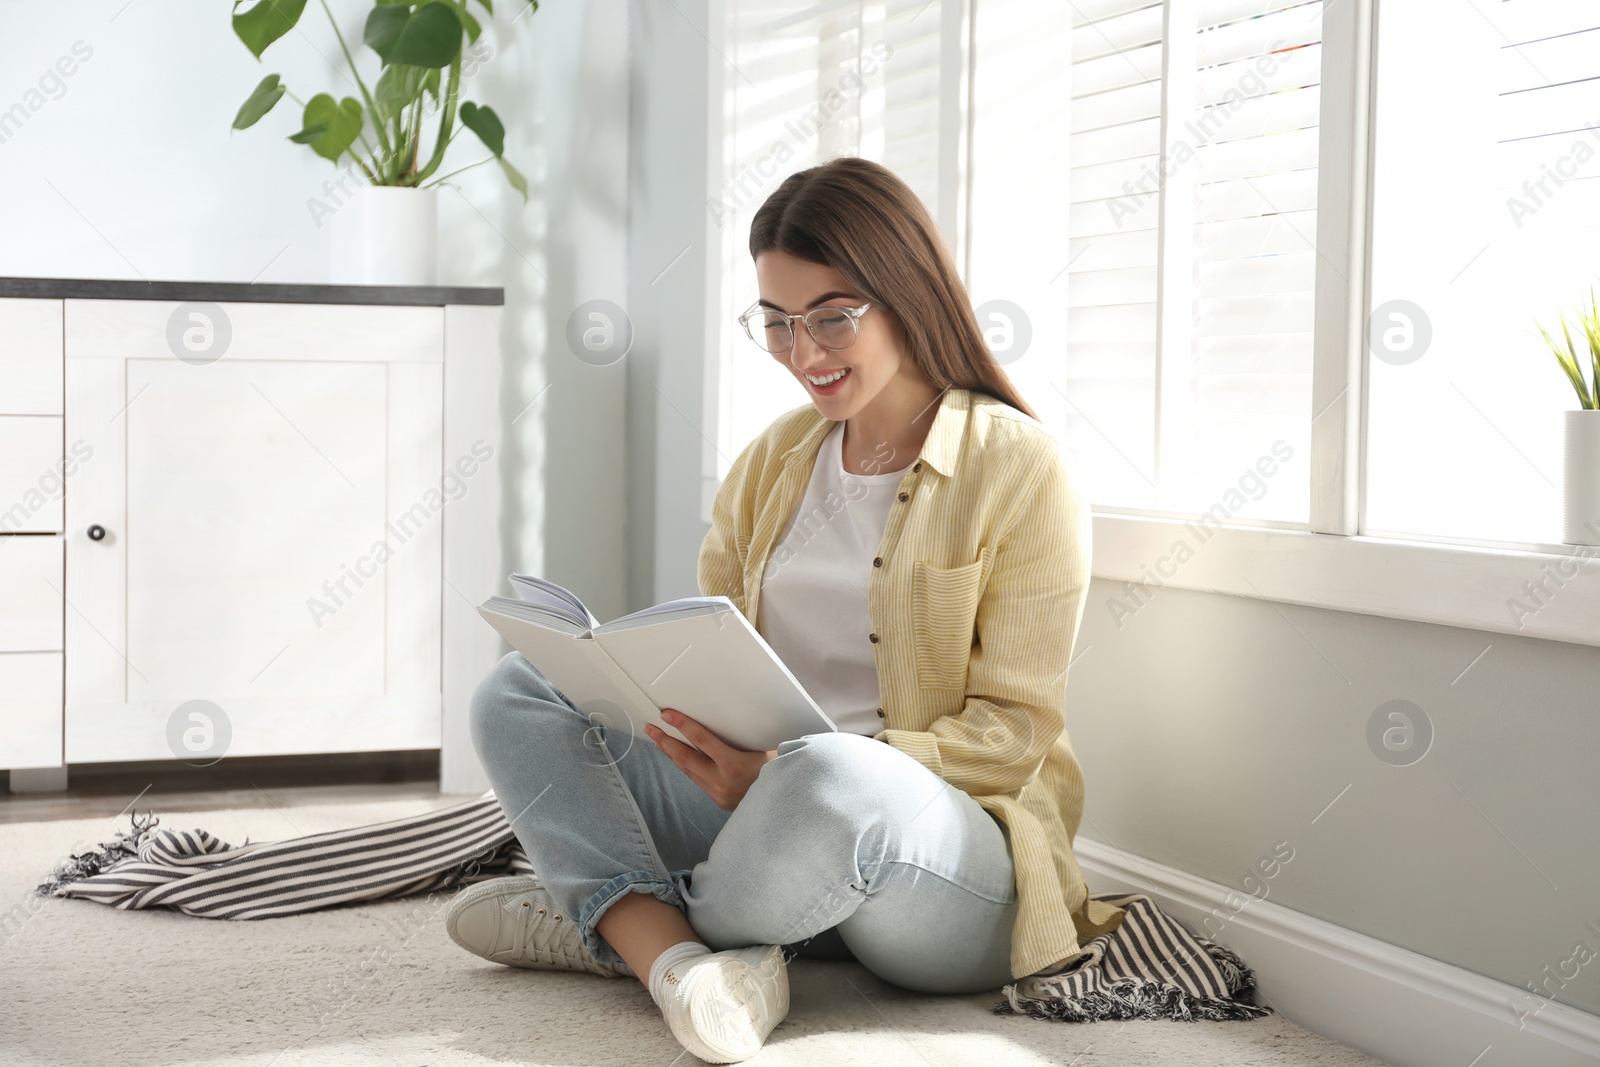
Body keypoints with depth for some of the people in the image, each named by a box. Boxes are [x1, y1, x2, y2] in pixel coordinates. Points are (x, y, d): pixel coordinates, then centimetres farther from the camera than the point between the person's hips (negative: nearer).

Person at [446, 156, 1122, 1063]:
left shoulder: (1019, 467, -6)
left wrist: (783, 773, -23)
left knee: (832, 774, -41)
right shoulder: (774, 460, 13)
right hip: (756, 798, 6)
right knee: (517, 692, -6)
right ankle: (682, 962, -29)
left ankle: (609, 922, -10)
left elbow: (1013, 728, -11)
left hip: (956, 838, -6)